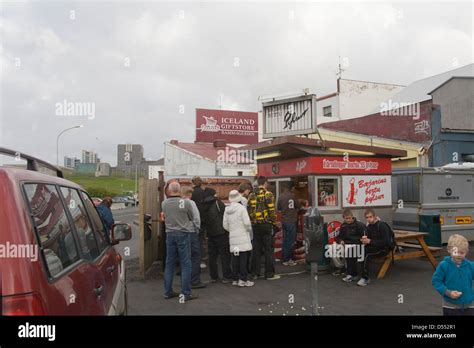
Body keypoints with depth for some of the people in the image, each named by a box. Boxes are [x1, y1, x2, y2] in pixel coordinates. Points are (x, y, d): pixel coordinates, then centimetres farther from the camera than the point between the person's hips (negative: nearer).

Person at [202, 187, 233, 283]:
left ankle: (213, 277, 15)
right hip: (221, 233, -5)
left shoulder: (204, 206, 7)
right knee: (225, 255, 1)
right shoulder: (217, 202, -8)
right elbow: (225, 215, -8)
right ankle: (226, 277, 1)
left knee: (212, 256, 11)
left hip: (210, 234, 5)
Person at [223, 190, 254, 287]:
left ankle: (235, 279, 16)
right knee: (243, 258, -2)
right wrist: (249, 229, 7)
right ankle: (243, 279, -1)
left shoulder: (227, 210, 7)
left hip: (233, 237, 5)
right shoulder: (241, 208, -9)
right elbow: (247, 222, -12)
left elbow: (225, 225, 8)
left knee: (235, 258, 10)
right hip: (242, 236, -5)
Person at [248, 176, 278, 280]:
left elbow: (249, 211, 5)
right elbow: (272, 211, -12)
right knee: (268, 250, 3)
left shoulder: (251, 195, 6)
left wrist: (252, 221, 14)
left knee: (256, 249, 11)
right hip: (266, 224, -4)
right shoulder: (268, 194, -8)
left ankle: (256, 273, 16)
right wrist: (274, 222, -2)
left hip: (255, 225, 5)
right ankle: (269, 273, 7)